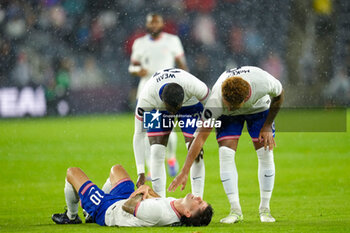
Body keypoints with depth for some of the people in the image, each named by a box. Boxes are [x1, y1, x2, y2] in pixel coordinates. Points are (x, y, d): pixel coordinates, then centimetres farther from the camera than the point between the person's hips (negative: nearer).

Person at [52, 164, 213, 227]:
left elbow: (127, 206, -33)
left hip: (106, 211, -7)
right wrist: (149, 191, -17)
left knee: (72, 172, 10)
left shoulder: (158, 213, -49)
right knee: (116, 169, 34)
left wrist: (141, 194, -18)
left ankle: (71, 216, 38)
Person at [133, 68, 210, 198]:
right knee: (156, 153, -15)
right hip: (157, 108, 0)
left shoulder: (193, 86, -41)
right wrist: (141, 173, -29)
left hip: (190, 104, 0)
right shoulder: (146, 99, -39)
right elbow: (139, 135, -28)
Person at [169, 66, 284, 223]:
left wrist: (267, 126, -12)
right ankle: (235, 210, -11)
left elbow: (278, 96, -13)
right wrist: (184, 172, -35)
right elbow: (201, 136, -33)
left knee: (266, 154, -11)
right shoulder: (216, 100, -40)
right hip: (227, 117, -1)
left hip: (259, 107, 1)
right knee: (226, 154, -19)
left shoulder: (264, 82, -41)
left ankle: (265, 209, 2)